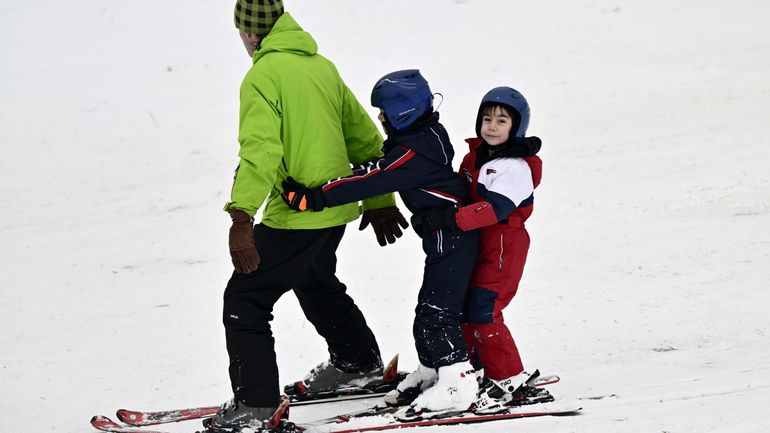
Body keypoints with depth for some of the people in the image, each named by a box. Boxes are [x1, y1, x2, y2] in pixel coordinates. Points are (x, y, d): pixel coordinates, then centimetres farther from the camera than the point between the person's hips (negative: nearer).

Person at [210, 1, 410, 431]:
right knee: (316, 283, 33)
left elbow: (260, 151, -28)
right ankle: (360, 362, 50)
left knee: (244, 299, -4)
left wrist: (242, 216, -34)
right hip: (336, 207, 9)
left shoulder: (264, 76, -15)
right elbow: (364, 137, 18)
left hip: (296, 214, -9)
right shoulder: (322, 66, 11)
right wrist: (379, 201, 27)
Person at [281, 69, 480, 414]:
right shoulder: (426, 137, 9)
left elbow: (372, 181, -30)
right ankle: (431, 372, 29)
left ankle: (457, 382, -8)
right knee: (428, 307, 18)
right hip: (445, 236, 11)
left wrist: (316, 197, -33)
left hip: (451, 239, -11)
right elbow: (378, 169, 17)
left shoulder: (413, 154, -23)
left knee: (437, 311, -9)